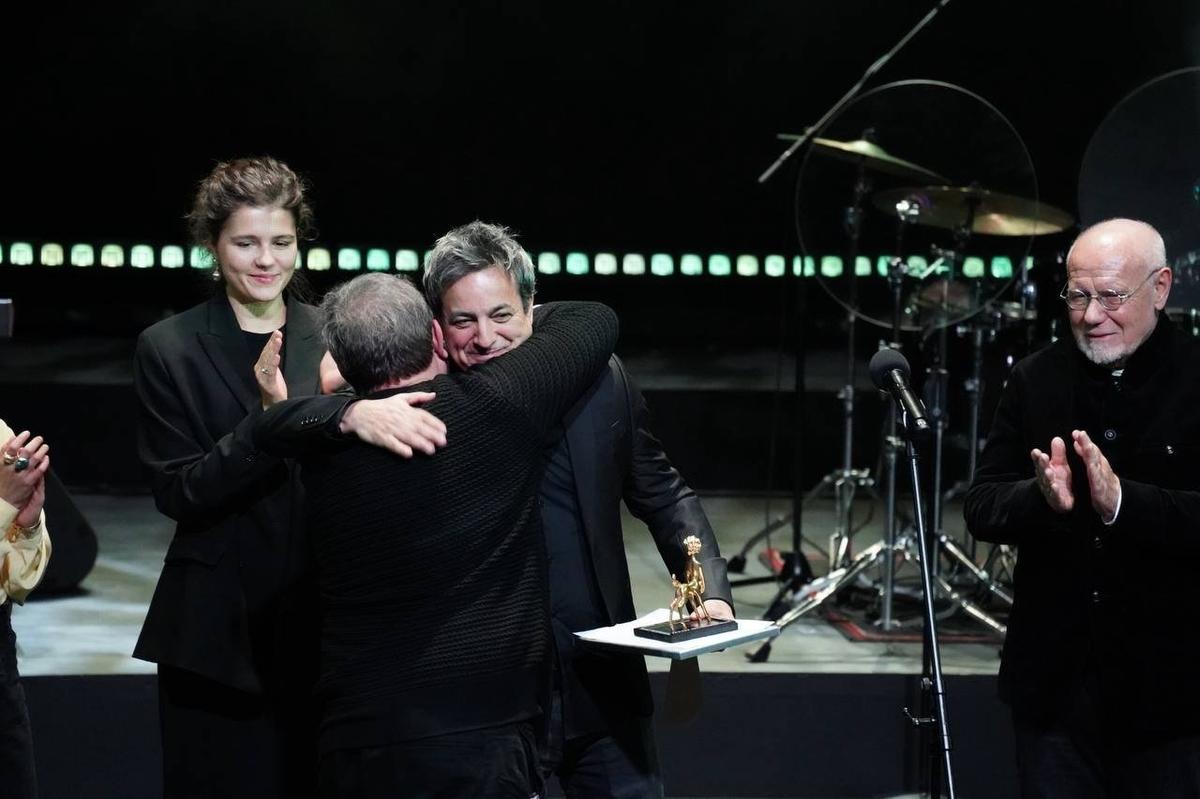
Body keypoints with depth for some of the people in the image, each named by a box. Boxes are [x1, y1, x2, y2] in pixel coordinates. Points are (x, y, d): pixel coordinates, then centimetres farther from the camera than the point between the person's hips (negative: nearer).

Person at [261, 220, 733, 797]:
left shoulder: (596, 379, 0)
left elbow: (663, 496, 11)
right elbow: (283, 422, -15)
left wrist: (711, 591, -4)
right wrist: (354, 414, -36)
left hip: (602, 684, 2)